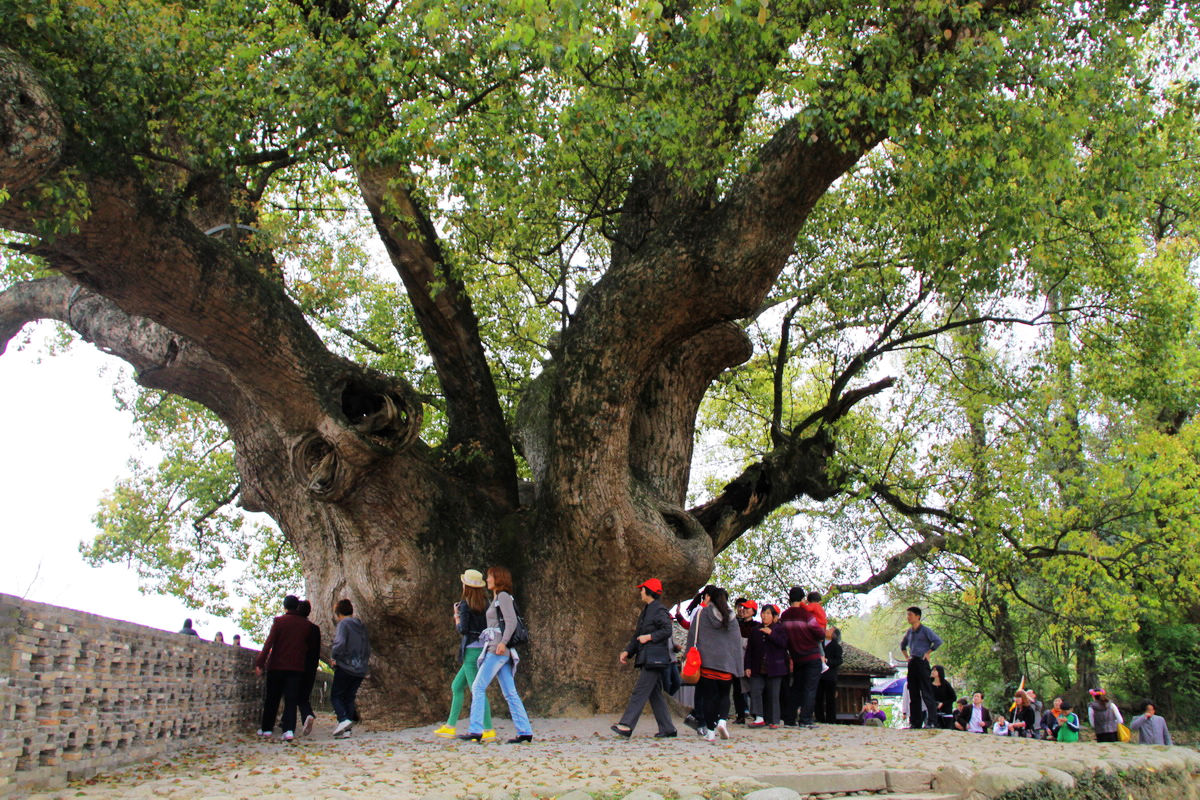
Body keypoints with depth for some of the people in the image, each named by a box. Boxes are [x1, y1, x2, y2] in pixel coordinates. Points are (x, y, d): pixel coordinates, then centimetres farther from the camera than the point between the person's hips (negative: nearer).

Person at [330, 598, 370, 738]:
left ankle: (343, 719, -18)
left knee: (335, 696, 3)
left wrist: (333, 657, -8)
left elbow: (339, 643, -23)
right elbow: (368, 647, 16)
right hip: (361, 669, 7)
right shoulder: (361, 626, 15)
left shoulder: (343, 624, -8)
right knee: (349, 697, 12)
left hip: (345, 667, -7)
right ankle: (347, 729, 6)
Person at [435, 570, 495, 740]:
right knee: (456, 686, 18)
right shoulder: (485, 603, 9)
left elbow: (463, 629, -15)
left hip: (472, 650, -8)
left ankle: (489, 730, -11)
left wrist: (456, 617, 3)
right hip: (484, 648, 8)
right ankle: (450, 726, 23)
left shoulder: (465, 604, -11)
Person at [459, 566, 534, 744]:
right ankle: (524, 731, 1)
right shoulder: (495, 599, 22)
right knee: (510, 693, 5)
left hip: (498, 650, -9)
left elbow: (512, 621, -16)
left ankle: (475, 731, -6)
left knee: (478, 688, -6)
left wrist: (503, 642, -25)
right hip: (501, 652, 9)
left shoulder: (503, 596, -5)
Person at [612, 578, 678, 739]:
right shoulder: (646, 611, 21)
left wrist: (649, 637, -17)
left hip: (655, 658, -10)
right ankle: (667, 728, 11)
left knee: (640, 691, -12)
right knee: (655, 694, 8)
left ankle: (626, 726, -16)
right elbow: (638, 635, 23)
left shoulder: (659, 610, -8)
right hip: (647, 659, 10)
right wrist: (627, 651, 14)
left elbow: (668, 630, -17)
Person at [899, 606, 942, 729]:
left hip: (922, 662, -7)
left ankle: (931, 721, -8)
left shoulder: (925, 630, -6)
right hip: (912, 663, 7)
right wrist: (907, 656, 19)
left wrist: (928, 653, -12)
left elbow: (938, 641, -17)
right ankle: (915, 722, 13)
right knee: (914, 694, 9)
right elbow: (902, 644, 32)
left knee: (926, 693, -9)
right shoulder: (909, 631, 15)